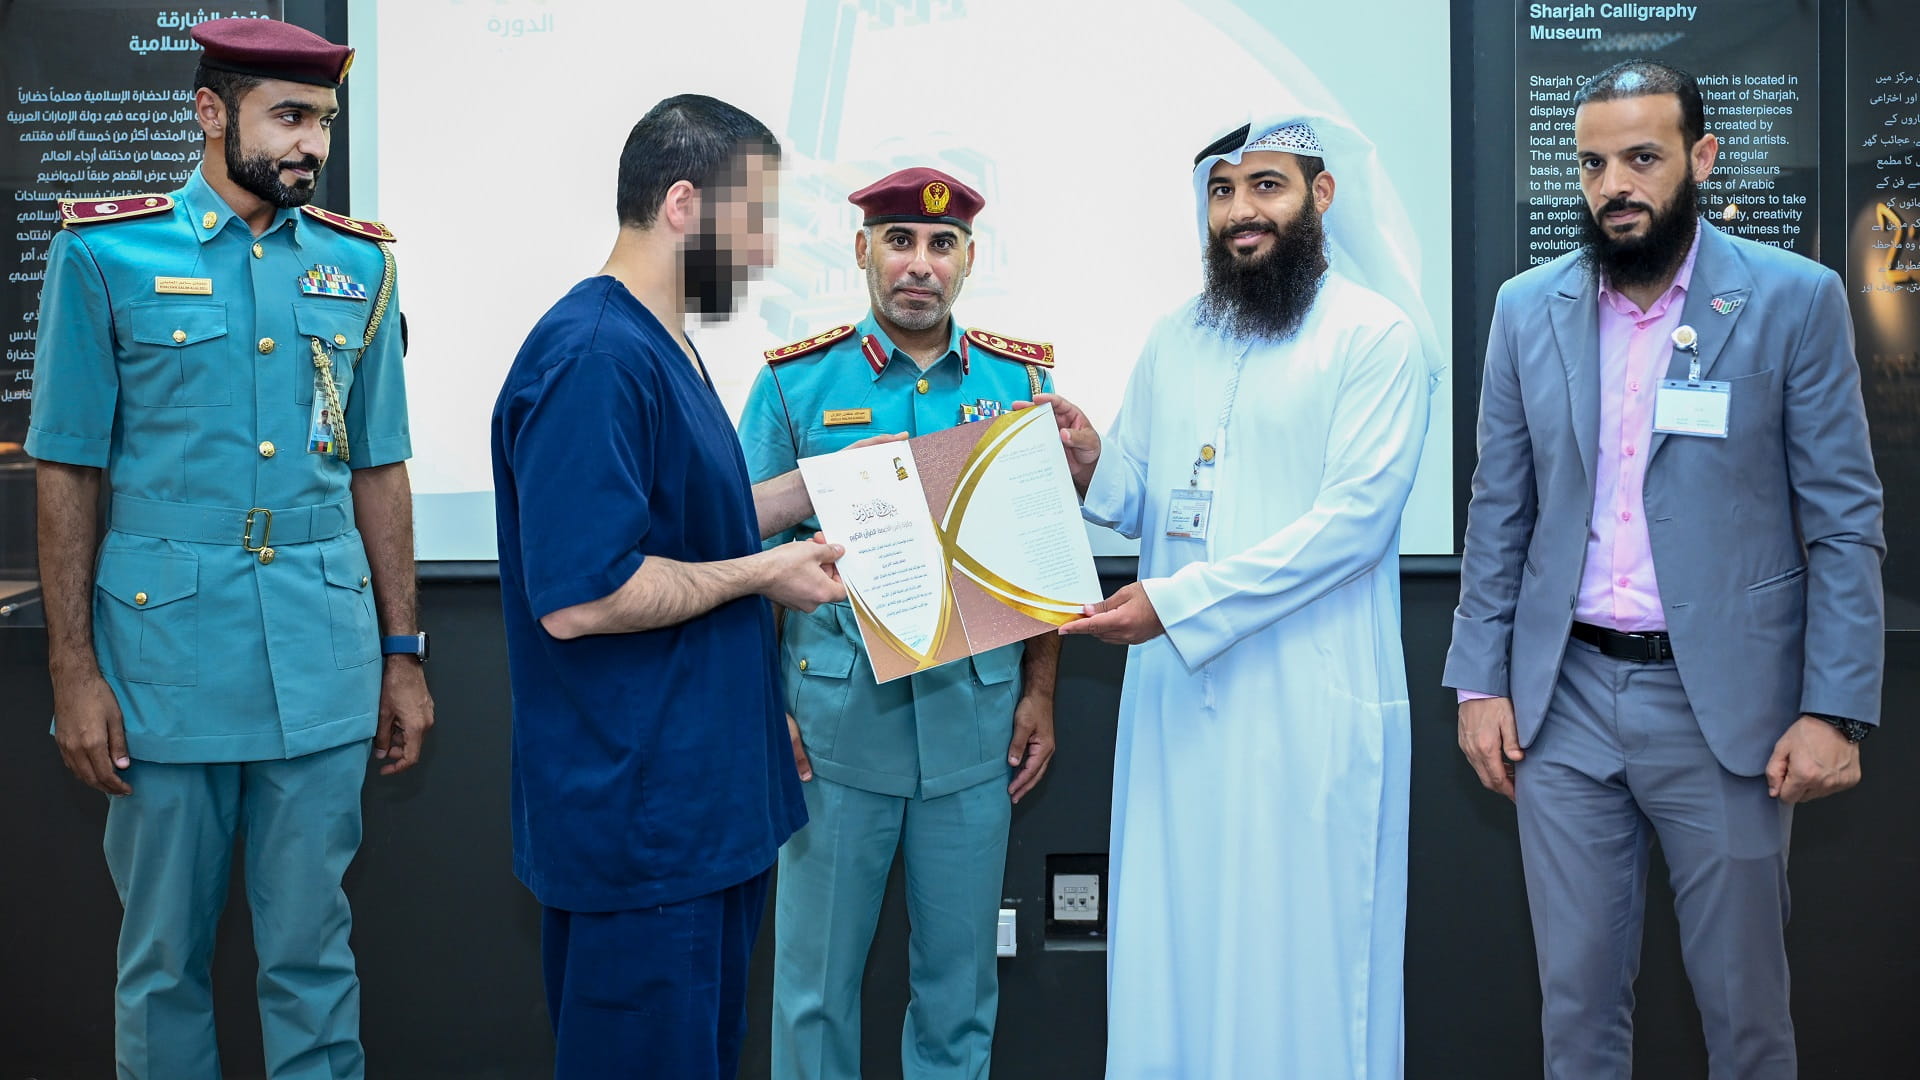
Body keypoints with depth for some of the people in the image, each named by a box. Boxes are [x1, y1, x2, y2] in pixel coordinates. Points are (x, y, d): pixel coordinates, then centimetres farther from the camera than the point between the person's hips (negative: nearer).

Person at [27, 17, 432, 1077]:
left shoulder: (357, 263, 7)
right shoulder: (104, 251, -1)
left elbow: (378, 471, 9)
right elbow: (67, 473, 0)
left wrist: (403, 656, 8)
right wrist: (74, 670, -4)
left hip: (324, 665, 2)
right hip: (164, 651, -2)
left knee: (311, 950, 9)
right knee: (163, 956, 11)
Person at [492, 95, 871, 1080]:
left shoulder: (662, 348, 13)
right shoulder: (594, 357, -21)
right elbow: (578, 598, -27)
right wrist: (762, 574, -17)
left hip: (704, 804, 10)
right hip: (640, 826, -10)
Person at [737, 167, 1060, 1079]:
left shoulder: (1022, 380, 5)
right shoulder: (796, 381, 0)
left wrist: (1039, 694, 3)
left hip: (975, 722, 2)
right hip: (834, 721, -1)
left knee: (960, 972, 13)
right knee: (816, 973, 9)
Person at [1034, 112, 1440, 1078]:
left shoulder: (1378, 336, -5)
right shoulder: (1173, 338, 14)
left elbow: (1353, 518, -15)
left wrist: (1177, 603, -18)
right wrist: (1090, 466, -9)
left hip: (1310, 700, -5)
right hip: (1176, 691, 5)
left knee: (1297, 954, 4)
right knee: (1169, 941, 11)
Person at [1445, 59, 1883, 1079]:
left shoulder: (1795, 298, -4)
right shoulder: (1528, 307, 5)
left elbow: (1845, 519, -3)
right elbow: (1497, 511, 8)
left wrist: (1836, 708, -9)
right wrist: (1479, 682, 4)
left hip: (1725, 701, -2)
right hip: (1563, 699, 2)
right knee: (1577, 998, 11)